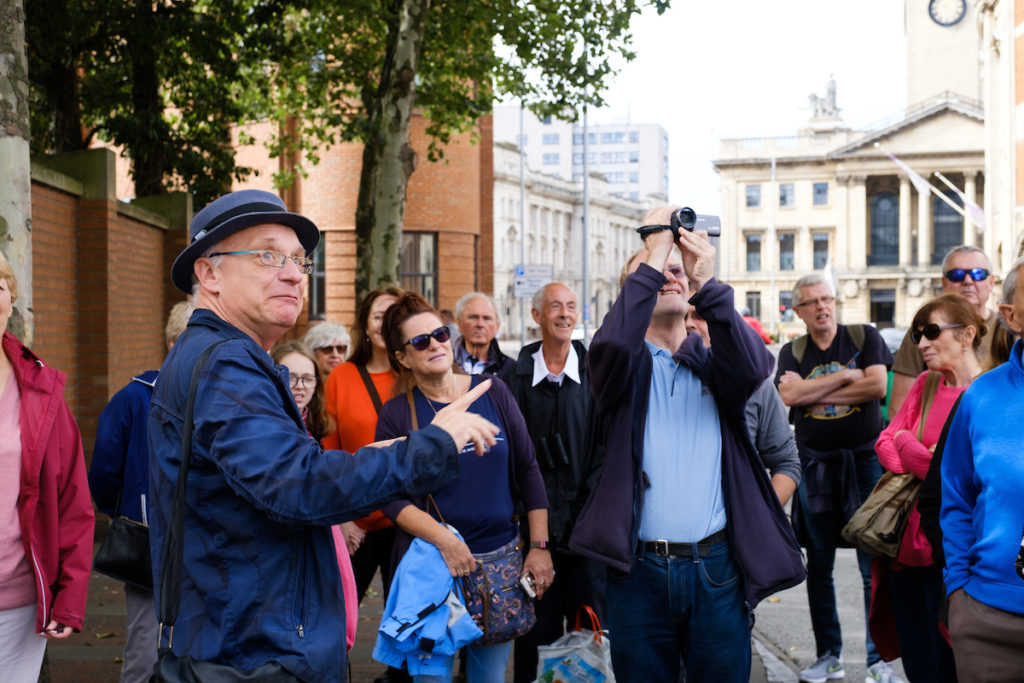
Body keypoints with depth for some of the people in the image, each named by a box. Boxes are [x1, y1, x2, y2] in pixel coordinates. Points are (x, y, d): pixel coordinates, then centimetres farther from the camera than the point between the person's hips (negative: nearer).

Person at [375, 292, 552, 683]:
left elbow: (528, 470, 4)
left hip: (502, 558, 2)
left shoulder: (492, 392, 2)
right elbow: (391, 498, -8)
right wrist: (445, 540, -21)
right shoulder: (396, 414, -3)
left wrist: (539, 546, 0)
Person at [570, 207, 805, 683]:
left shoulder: (713, 363, 10)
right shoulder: (626, 364, 4)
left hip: (717, 570, 2)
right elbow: (612, 344, -20)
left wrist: (707, 283, -21)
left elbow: (753, 366, -13)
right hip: (639, 570, -1)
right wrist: (653, 255, -16)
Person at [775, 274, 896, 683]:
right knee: (818, 565, 8)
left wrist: (813, 393, -8)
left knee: (875, 565, -5)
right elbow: (789, 395, -10)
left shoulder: (865, 337, 4)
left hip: (865, 460, -2)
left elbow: (877, 386, -11)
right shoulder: (793, 352, 9)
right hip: (815, 464, 3)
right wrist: (845, 376, -9)